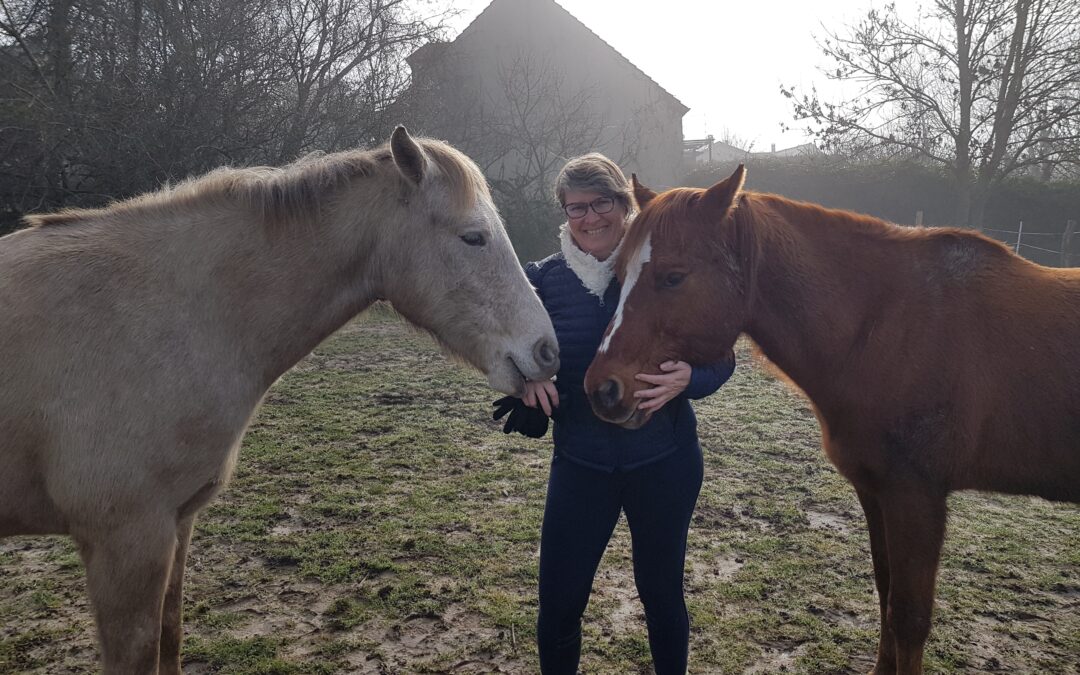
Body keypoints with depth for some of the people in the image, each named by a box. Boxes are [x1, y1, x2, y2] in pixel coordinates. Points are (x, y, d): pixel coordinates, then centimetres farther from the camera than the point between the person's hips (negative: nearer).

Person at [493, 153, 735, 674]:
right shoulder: (543, 278, -2)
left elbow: (721, 359, -5)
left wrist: (687, 379, -27)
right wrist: (527, 376, -16)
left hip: (664, 462, -1)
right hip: (579, 464, 1)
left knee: (662, 595, 16)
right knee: (557, 607, 6)